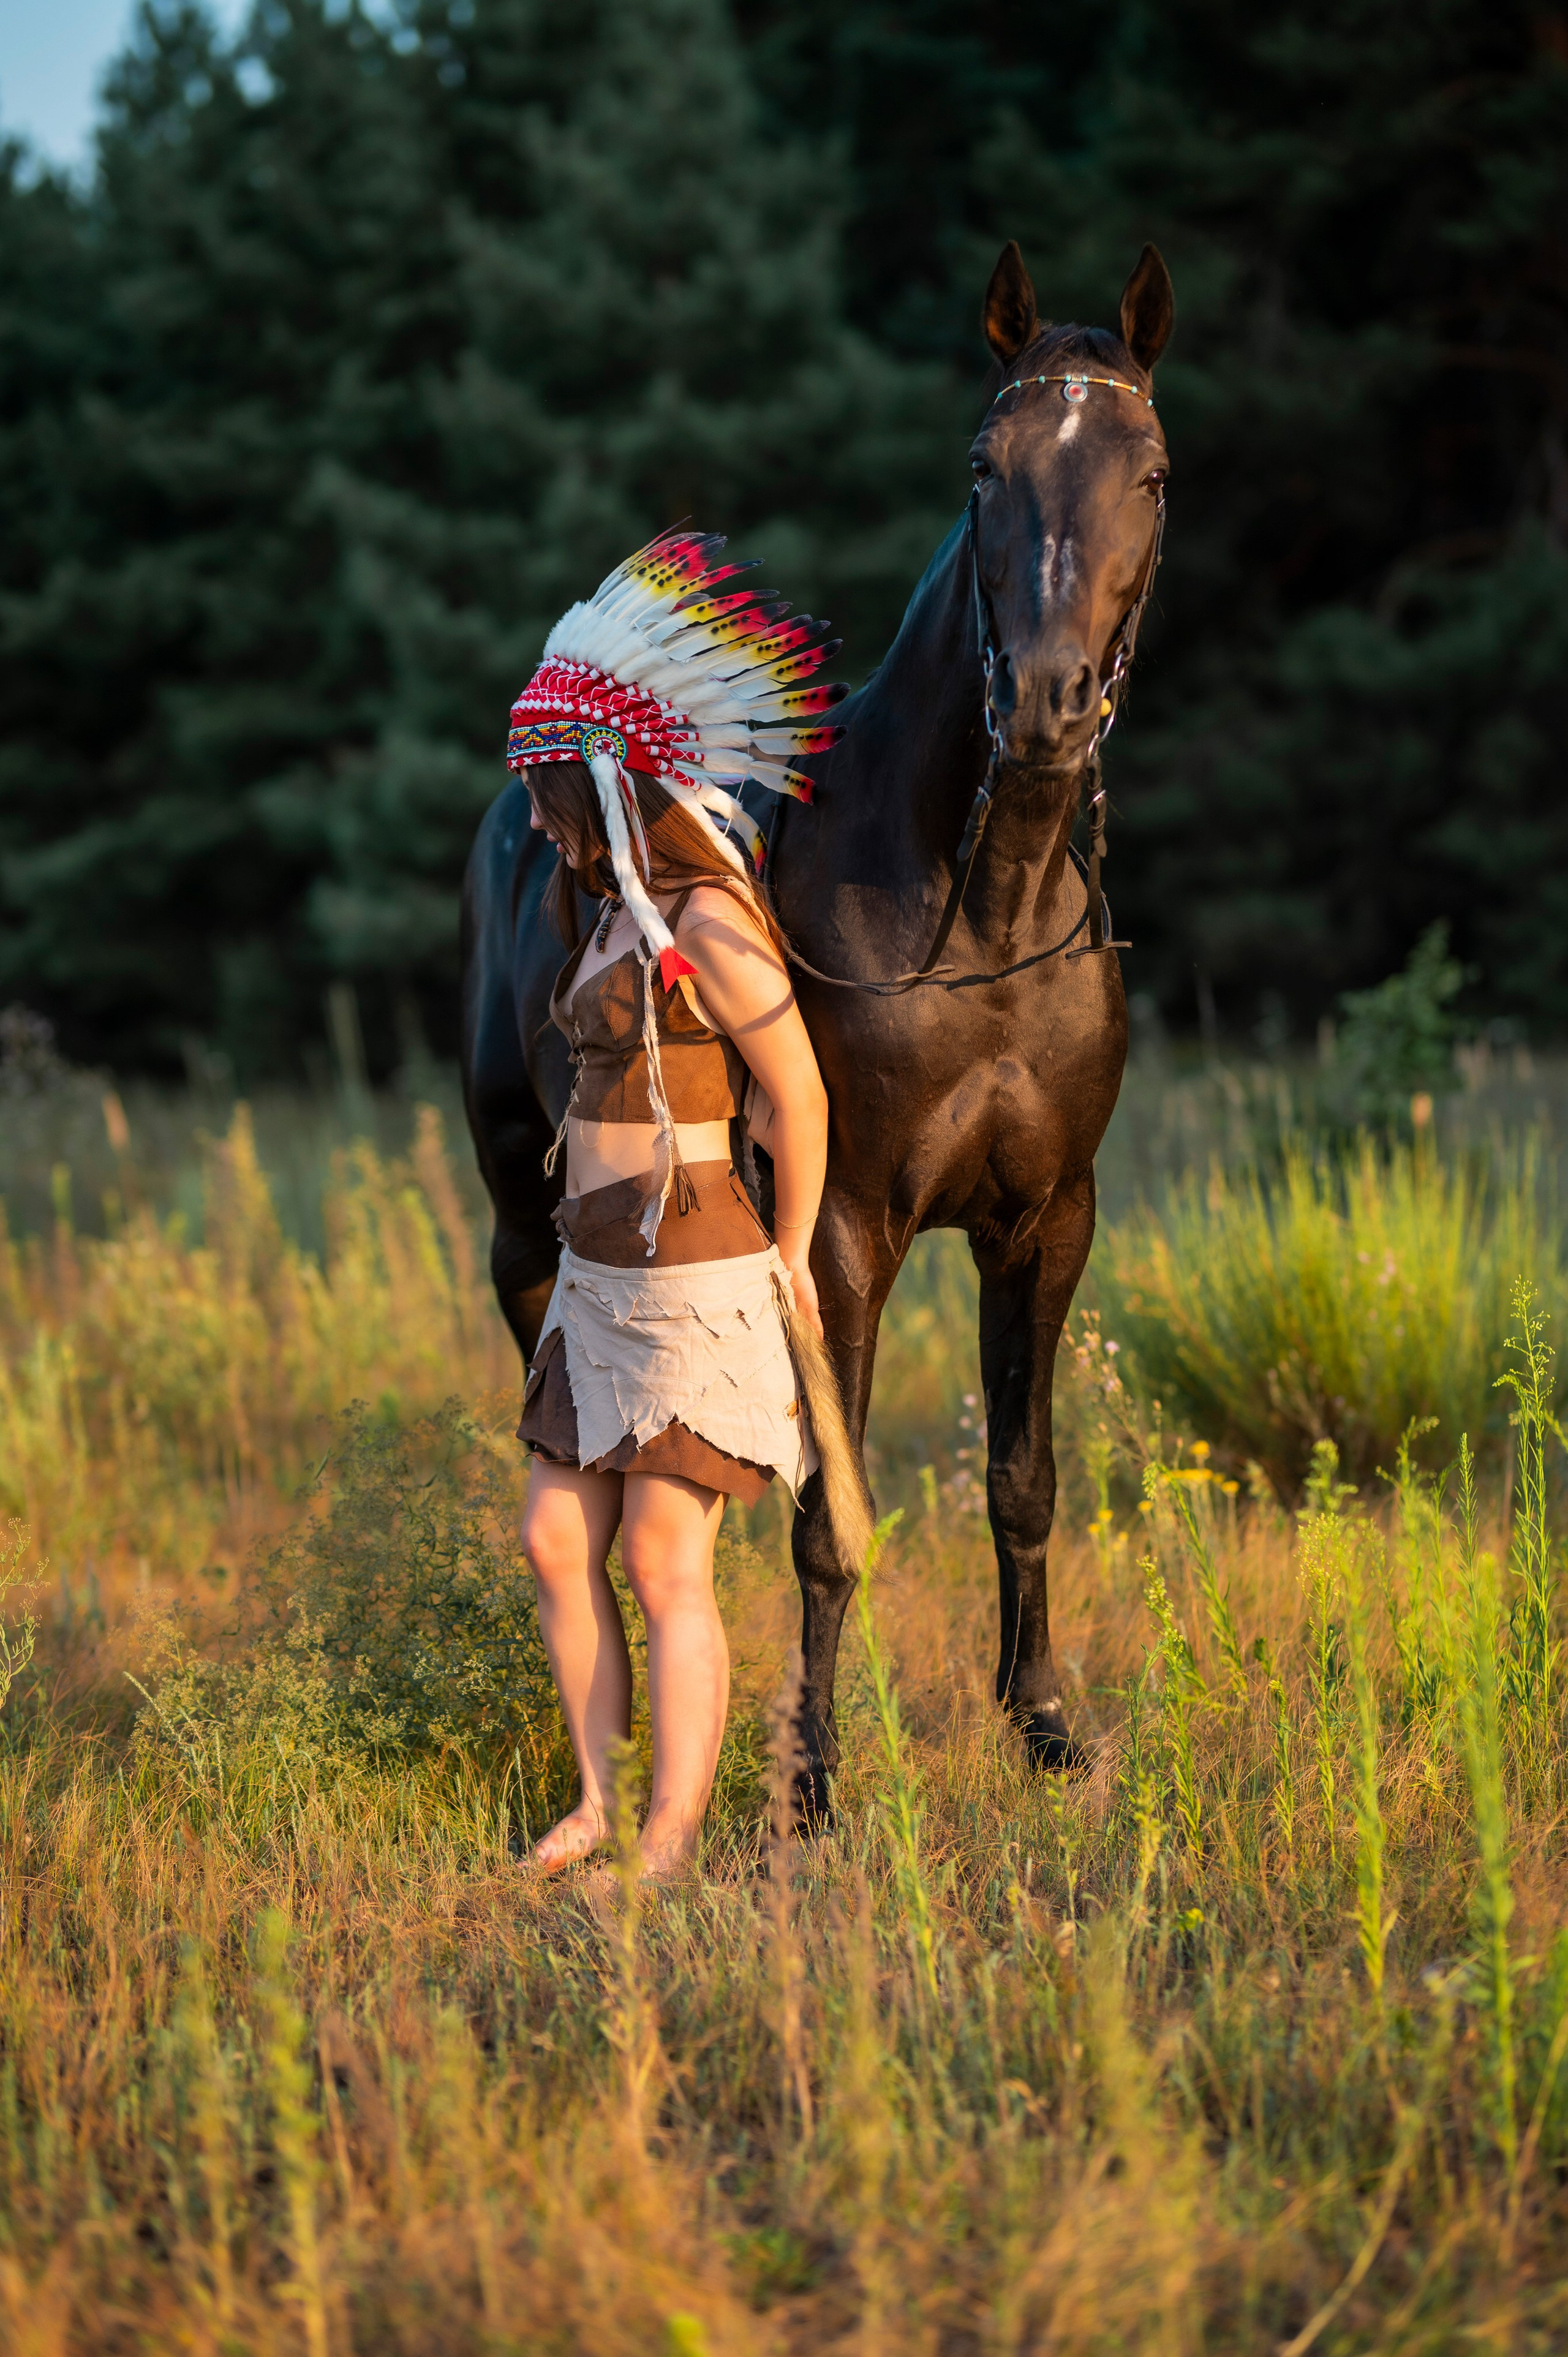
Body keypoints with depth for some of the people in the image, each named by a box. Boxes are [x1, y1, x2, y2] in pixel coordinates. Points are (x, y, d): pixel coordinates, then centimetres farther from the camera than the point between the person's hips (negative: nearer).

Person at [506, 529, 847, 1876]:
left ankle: (672, 1848, -2)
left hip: (696, 1286, -9)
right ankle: (598, 1803, 19)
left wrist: (789, 1260, -1)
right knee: (558, 1542, 9)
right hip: (600, 1280, 9)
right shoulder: (620, 910, 11)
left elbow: (800, 1094, -11)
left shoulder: (708, 926, -16)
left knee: (665, 1563, -6)